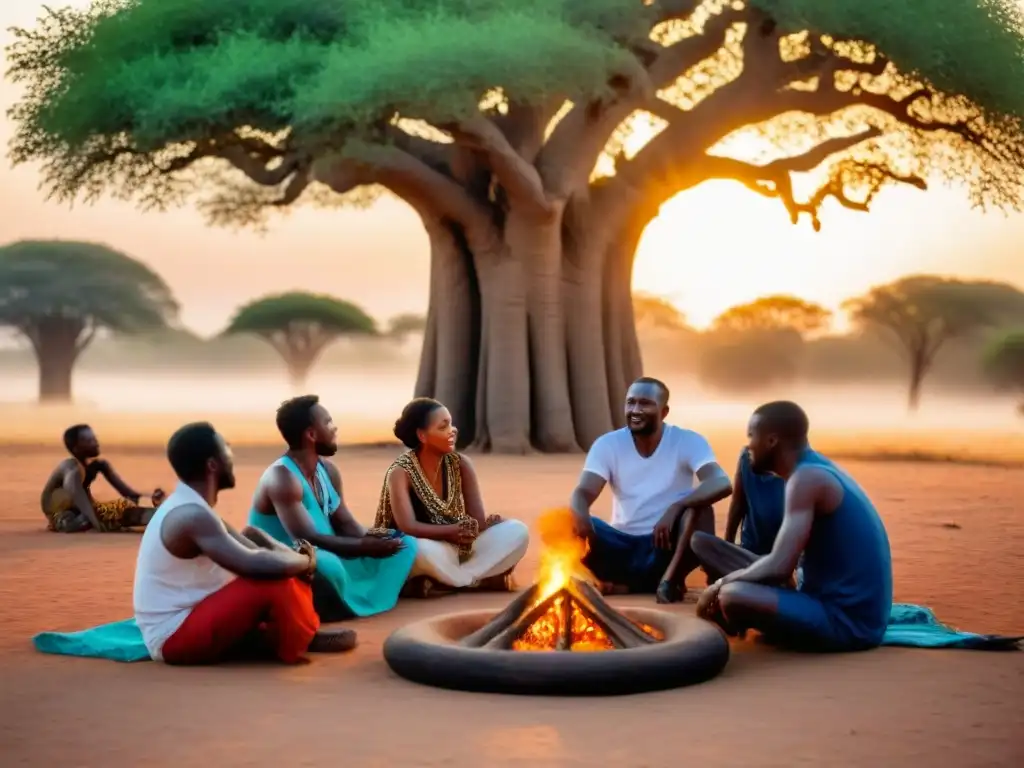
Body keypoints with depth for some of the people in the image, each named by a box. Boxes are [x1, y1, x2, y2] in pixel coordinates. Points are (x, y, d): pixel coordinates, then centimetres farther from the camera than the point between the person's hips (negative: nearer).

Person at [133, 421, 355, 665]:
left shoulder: (186, 506, 8)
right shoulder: (192, 516, -23)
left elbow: (247, 540, 13)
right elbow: (255, 565, -31)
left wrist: (290, 555, -7)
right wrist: (304, 560, -12)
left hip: (183, 619, 10)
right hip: (174, 636, -10)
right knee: (273, 581, -22)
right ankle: (304, 640, 2)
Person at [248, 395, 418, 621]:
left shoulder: (328, 471, 6)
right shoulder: (282, 479, -21)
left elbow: (344, 523, 7)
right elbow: (307, 539, -28)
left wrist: (369, 539, -15)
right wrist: (365, 546, -26)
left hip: (327, 558, 9)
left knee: (404, 545, 4)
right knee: (325, 563, -42)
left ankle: (361, 598, -11)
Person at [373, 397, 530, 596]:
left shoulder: (461, 464, 0)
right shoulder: (401, 472, -12)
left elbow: (478, 519, -6)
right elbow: (408, 527, -25)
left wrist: (488, 523, -30)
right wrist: (452, 531, -38)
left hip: (461, 549, 5)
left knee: (518, 532, -16)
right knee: (421, 549, -41)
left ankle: (439, 584, -22)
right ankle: (482, 581, -16)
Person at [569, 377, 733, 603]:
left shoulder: (688, 442, -8)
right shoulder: (607, 445, -2)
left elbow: (721, 484, -24)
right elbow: (583, 493, -12)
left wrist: (675, 507, -40)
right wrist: (579, 516, -38)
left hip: (665, 548, -2)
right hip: (622, 547, 3)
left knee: (699, 508, -31)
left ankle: (668, 580, -19)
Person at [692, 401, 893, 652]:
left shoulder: (806, 478, -19)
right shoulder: (815, 471, 12)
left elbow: (778, 567, -25)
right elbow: (785, 563, 21)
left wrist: (721, 583, -10)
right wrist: (730, 578, 13)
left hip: (847, 621, -9)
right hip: (834, 604, 9)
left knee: (732, 596, -31)